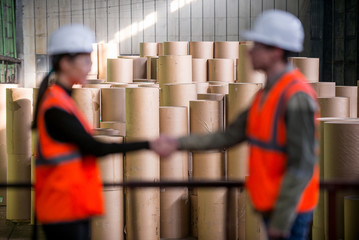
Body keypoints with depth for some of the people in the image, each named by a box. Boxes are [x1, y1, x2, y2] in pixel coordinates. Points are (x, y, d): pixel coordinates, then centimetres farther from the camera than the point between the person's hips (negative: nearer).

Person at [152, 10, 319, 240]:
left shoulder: (297, 98, -21)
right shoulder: (267, 93, 9)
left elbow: (301, 166, -23)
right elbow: (230, 135, 10)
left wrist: (281, 220, -21)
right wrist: (178, 143, 5)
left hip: (288, 209, -9)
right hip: (272, 204, 9)